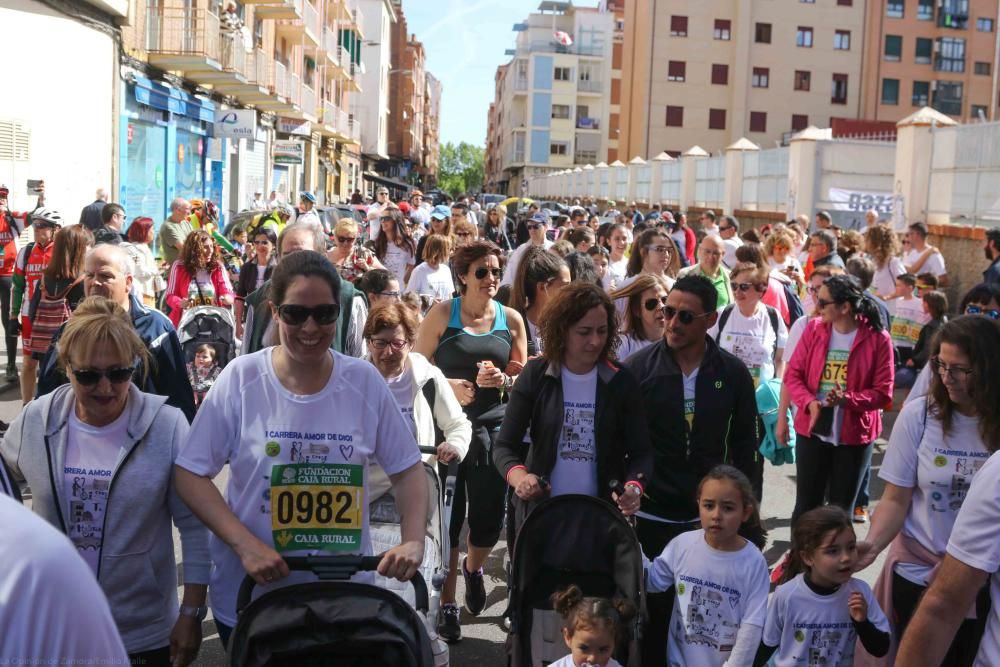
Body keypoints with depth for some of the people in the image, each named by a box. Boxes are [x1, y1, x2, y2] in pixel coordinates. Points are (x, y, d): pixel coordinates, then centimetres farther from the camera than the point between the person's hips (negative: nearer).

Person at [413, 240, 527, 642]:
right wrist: (449, 386, -19)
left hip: (492, 425, 2)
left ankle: (473, 567, 38)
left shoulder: (511, 319, 6)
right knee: (447, 515, 4)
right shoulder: (442, 315, -2)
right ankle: (447, 604, 21)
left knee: (489, 517, 2)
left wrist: (501, 380, -12)